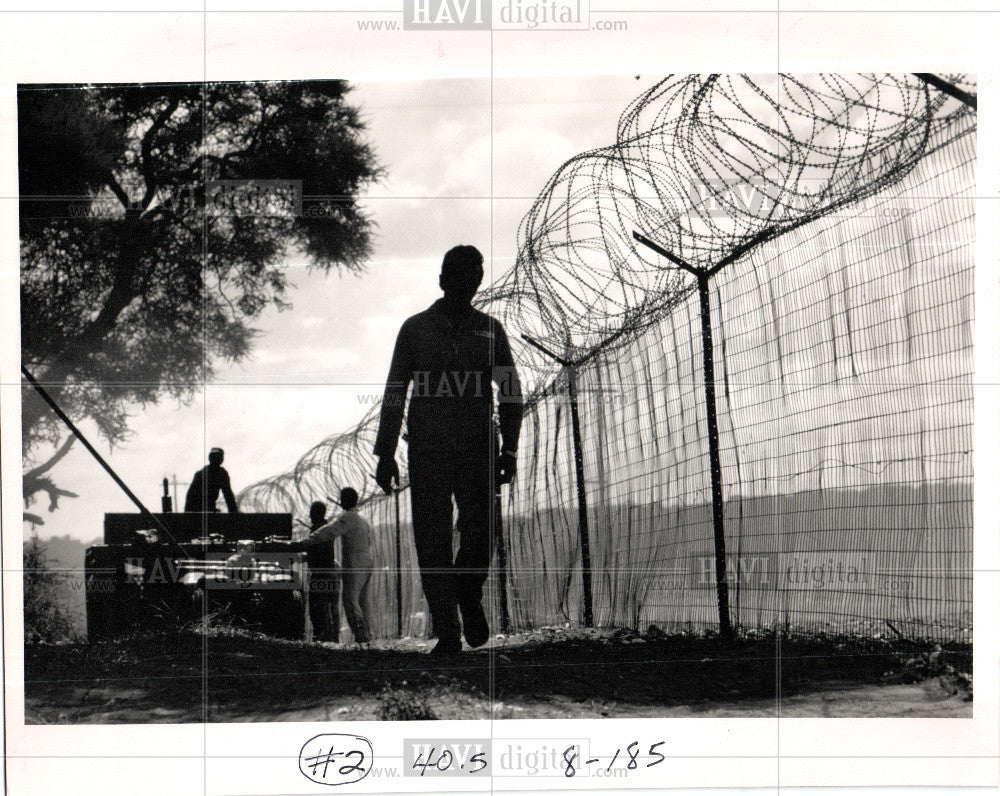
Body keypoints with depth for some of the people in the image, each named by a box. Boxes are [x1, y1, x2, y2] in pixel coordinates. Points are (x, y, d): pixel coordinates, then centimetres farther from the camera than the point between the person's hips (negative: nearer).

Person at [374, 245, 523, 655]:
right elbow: (394, 394, 11)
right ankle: (446, 632, 0)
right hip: (427, 447, 0)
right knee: (433, 540, -4)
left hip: (478, 448, 0)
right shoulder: (416, 328, 11)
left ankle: (469, 594, 17)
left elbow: (511, 393, 12)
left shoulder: (490, 330, 14)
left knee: (480, 529, -12)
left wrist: (509, 448, 0)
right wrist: (386, 453, 5)